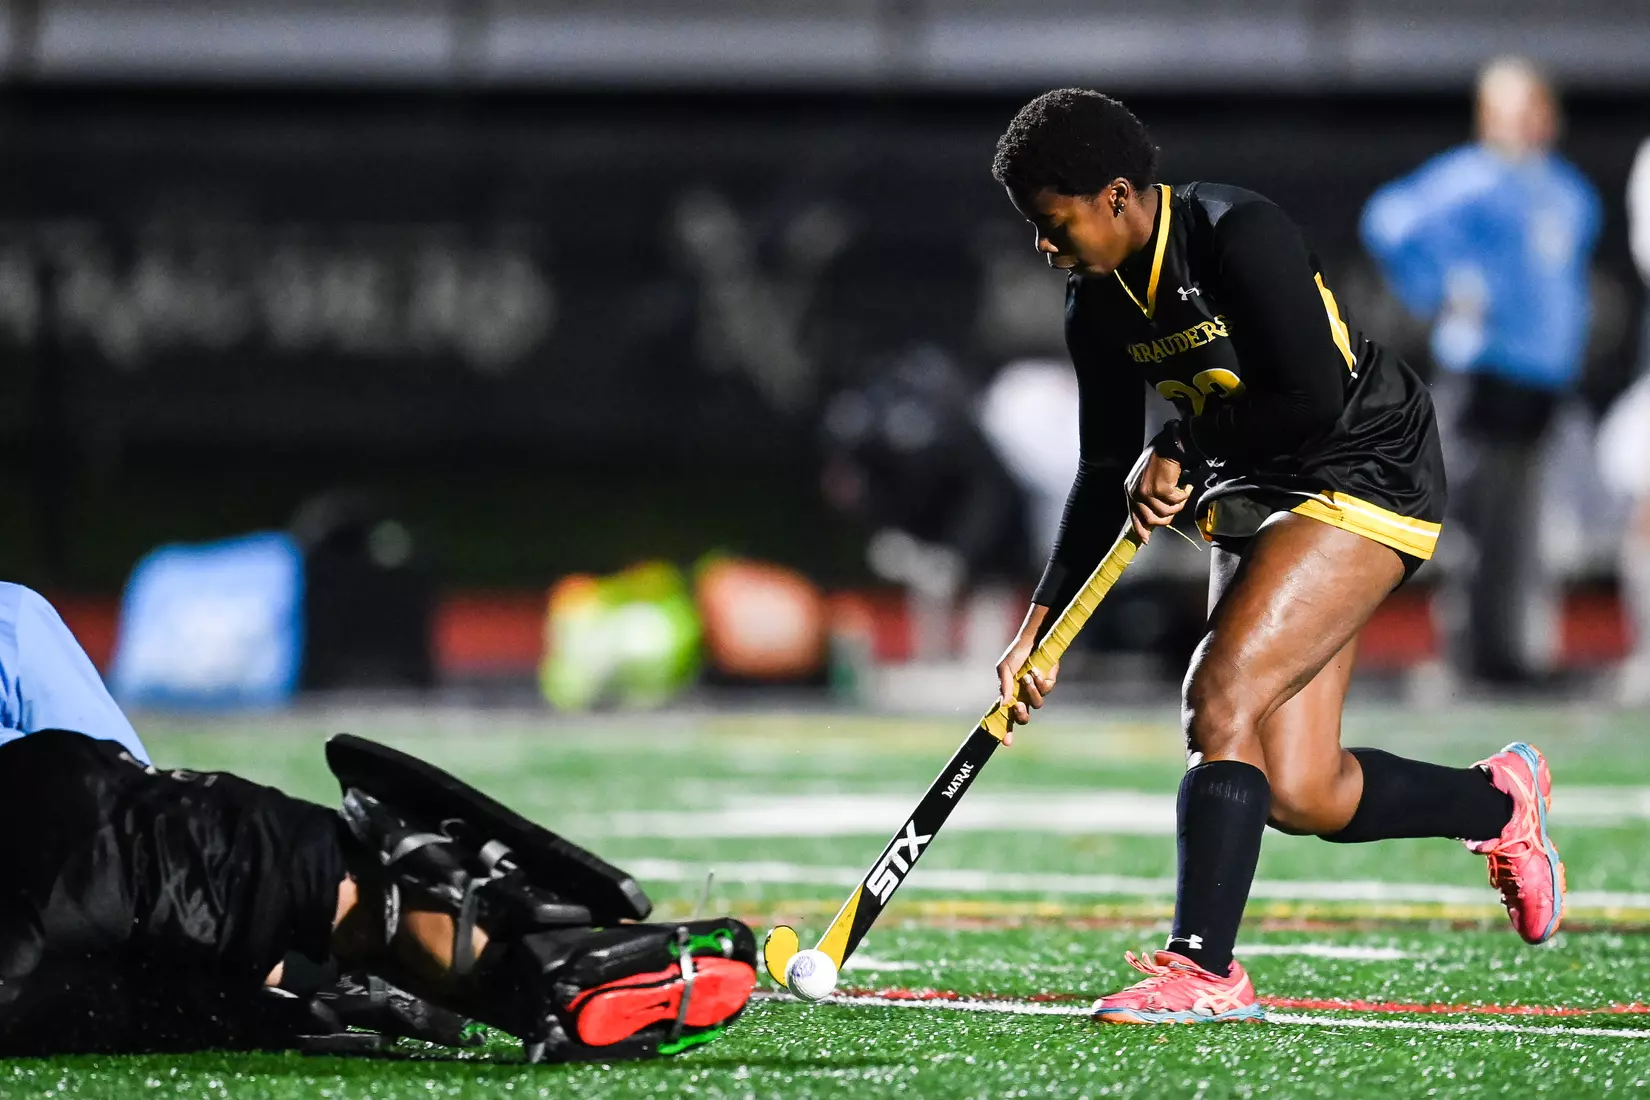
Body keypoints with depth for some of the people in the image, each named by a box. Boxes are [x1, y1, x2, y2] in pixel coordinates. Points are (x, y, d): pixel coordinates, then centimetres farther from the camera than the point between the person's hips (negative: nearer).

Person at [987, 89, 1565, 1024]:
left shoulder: (1238, 236, -22)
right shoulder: (1099, 304, 2)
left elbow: (1315, 401, -27)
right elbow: (1107, 476, 9)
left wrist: (1180, 452, -18)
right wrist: (1041, 627, 2)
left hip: (1367, 478, -8)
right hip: (1255, 499, 8)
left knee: (1219, 701, -23)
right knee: (1299, 798, 1)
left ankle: (1205, 966, -19)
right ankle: (1501, 799, 26)